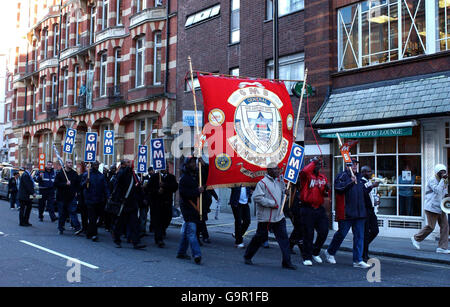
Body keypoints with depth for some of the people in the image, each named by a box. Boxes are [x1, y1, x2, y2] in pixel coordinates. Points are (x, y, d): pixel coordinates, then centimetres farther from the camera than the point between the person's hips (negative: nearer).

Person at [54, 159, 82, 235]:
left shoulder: (74, 173, 8)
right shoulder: (60, 173, -2)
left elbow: (78, 184, 18)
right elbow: (56, 183, -10)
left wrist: (76, 192, 5)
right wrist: (65, 184, -19)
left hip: (72, 197, 1)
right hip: (62, 197, -1)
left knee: (73, 212, -8)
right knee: (62, 214, 8)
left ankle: (77, 228, -15)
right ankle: (61, 229, 21)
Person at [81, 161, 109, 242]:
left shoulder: (101, 176, 10)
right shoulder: (86, 174, 2)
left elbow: (105, 187, 8)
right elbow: (82, 185, 2)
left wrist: (107, 196, -4)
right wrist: (86, 182, -19)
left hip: (99, 201, 4)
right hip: (90, 200, -3)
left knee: (95, 217, 9)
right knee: (92, 218, -7)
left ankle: (89, 233, 23)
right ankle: (93, 235, -6)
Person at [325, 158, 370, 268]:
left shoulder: (360, 177, 18)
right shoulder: (342, 176, -4)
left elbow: (364, 192, 26)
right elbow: (338, 187, -21)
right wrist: (350, 181, -20)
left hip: (359, 213, 6)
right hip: (346, 212, -6)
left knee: (359, 236, 3)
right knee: (341, 234, 4)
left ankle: (358, 260, 7)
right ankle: (330, 252, 25)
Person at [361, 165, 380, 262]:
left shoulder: (370, 182, 16)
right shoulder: (361, 182, -12)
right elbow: (363, 193, -29)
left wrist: (374, 201, 13)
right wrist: (372, 186, -27)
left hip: (371, 210, 9)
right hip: (364, 210, -9)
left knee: (375, 231, 9)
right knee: (365, 233, -5)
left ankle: (363, 246, 27)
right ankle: (364, 256, 4)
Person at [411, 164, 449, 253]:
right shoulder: (432, 180, -11)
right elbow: (437, 191, -26)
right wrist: (443, 179, -23)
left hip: (440, 207, 8)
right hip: (432, 207, -8)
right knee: (430, 226, -6)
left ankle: (442, 247, 1)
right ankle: (416, 238, 15)